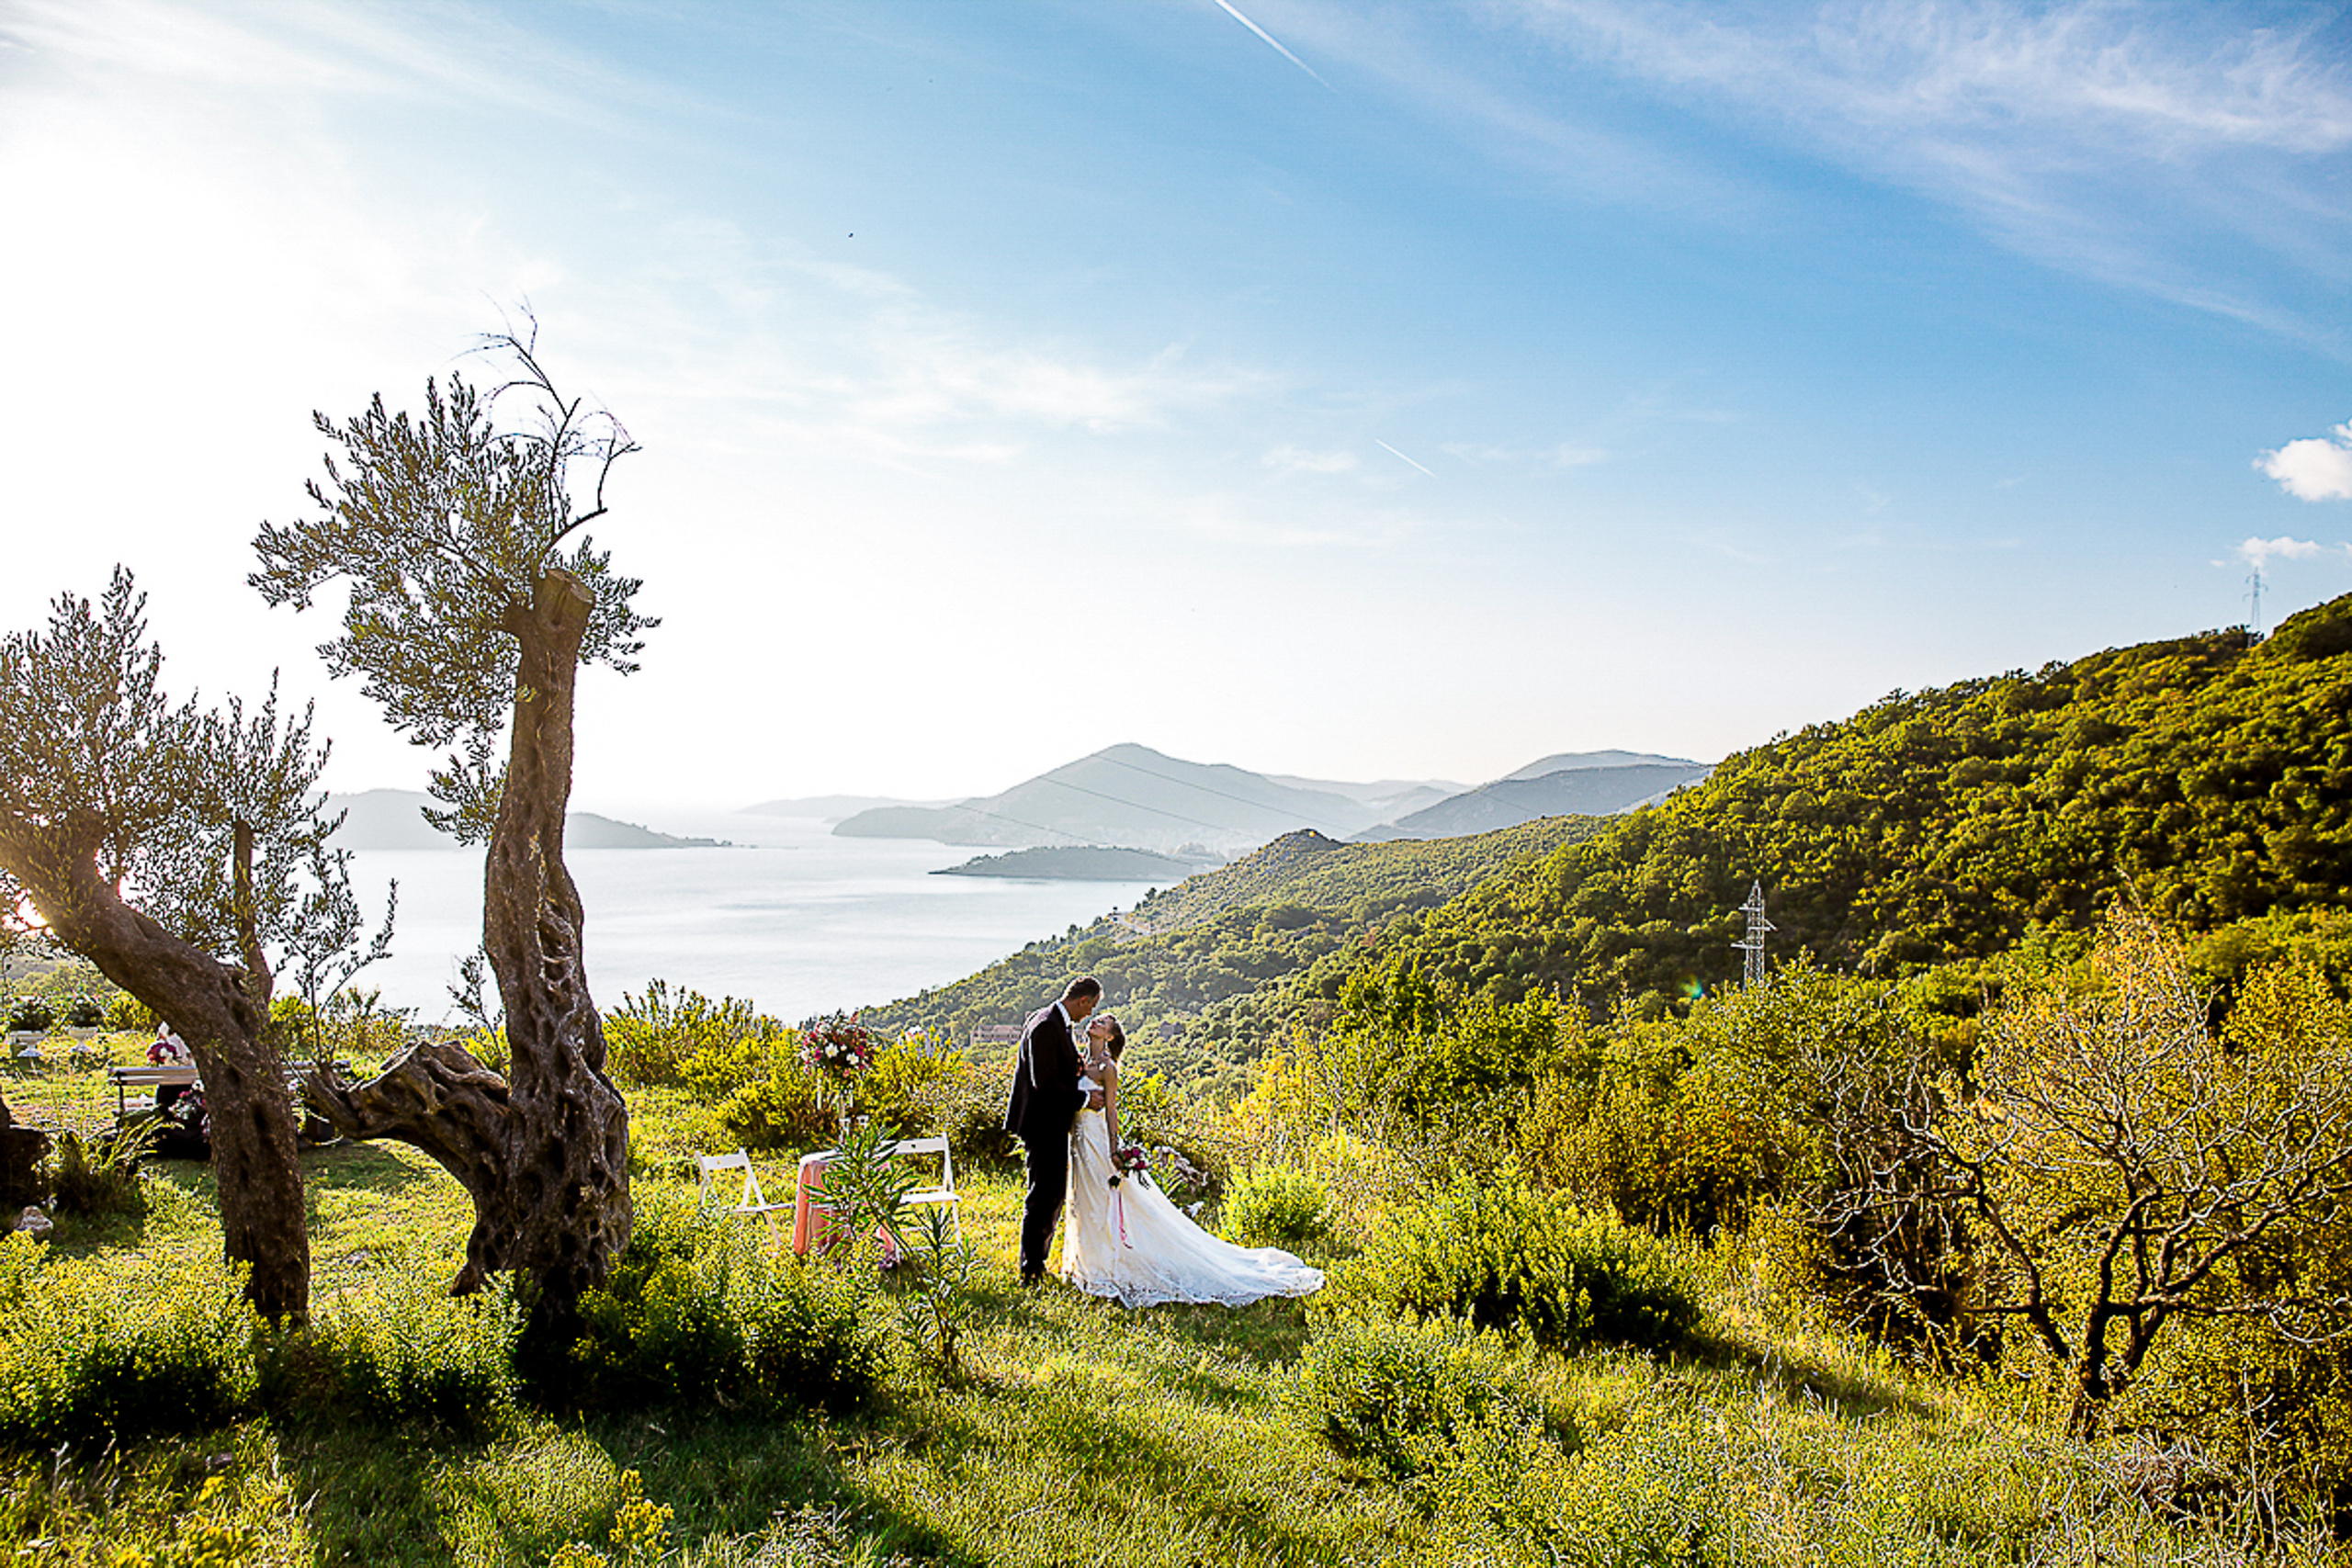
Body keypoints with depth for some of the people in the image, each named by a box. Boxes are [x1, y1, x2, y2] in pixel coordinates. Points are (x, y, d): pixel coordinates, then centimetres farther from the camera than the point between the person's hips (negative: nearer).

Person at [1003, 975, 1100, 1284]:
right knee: (1043, 1197, -4)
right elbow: (1044, 1081, -24)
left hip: (1053, 1125, 10)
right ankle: (1030, 1271, 5)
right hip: (1043, 1125, -10)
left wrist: (1078, 1073, 1)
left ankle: (1036, 1263, 27)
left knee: (1054, 1194, 17)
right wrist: (1082, 1098, -16)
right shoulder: (1045, 1026, -20)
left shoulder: (1060, 1024, 11)